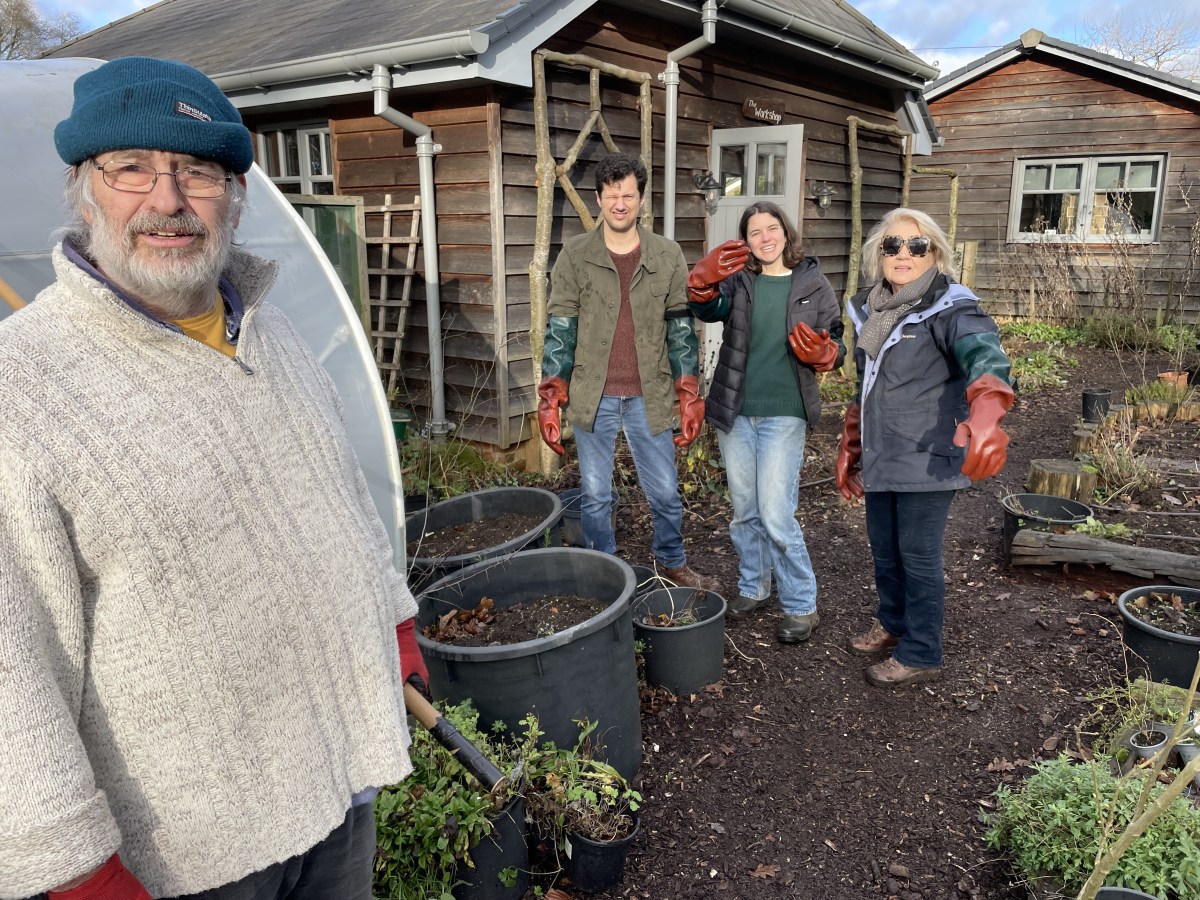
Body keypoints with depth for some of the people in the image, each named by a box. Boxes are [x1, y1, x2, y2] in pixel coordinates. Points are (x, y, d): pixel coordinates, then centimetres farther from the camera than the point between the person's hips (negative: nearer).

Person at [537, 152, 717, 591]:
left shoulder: (668, 255, 1)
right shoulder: (574, 255, -2)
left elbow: (681, 330, 3)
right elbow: (559, 331, -2)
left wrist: (691, 398, 0)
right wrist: (549, 401, -6)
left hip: (649, 396, 1)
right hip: (593, 396, 0)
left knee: (665, 492, 11)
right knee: (594, 495, 10)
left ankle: (673, 562, 35)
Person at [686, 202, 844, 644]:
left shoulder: (815, 285, 0)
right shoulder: (738, 280, 3)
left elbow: (836, 346, 3)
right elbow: (709, 309, -18)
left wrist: (820, 354, -20)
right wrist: (704, 282, -40)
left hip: (783, 414, -3)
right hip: (734, 412, 3)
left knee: (776, 516, -7)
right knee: (744, 511, 14)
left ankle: (801, 606, 10)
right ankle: (753, 587, 33)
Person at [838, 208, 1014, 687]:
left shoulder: (950, 309, -13)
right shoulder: (871, 309, 10)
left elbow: (984, 356, -33)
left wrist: (985, 414, -53)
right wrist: (850, 449, 22)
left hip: (928, 459, -7)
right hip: (882, 459, 7)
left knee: (917, 555, 2)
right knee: (884, 549, 18)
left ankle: (921, 655, 19)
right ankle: (893, 624, 41)